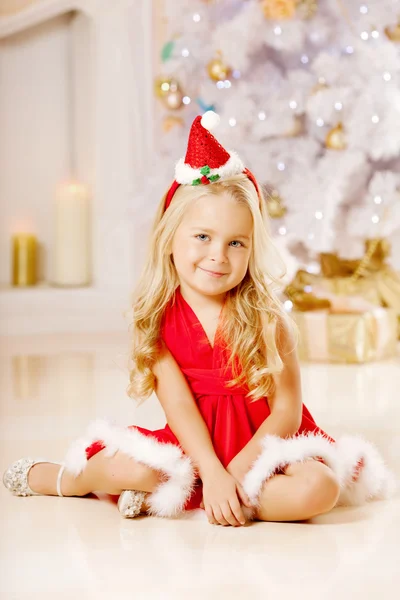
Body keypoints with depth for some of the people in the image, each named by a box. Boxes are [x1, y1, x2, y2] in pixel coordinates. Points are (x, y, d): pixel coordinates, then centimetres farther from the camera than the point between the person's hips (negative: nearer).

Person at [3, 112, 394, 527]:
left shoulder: (266, 319, -11)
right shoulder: (159, 320, -8)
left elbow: (287, 410, -12)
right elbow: (180, 406, -13)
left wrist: (235, 472, -22)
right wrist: (213, 474, -25)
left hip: (263, 444, 0)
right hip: (194, 445, 0)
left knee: (318, 489, -29)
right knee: (126, 468, -27)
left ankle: (164, 497, -19)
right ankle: (66, 480, 10)